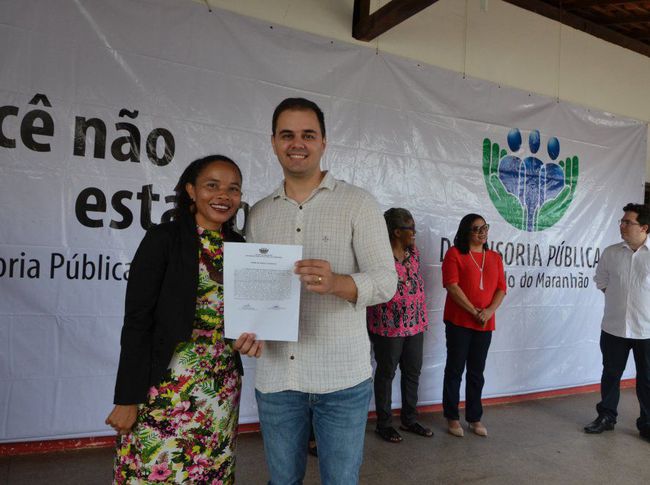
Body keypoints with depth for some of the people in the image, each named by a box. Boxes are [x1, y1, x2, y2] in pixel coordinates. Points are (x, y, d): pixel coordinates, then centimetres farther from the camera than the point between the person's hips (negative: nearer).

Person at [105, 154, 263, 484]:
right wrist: (127, 398, -12)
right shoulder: (163, 239, -9)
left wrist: (250, 333, -7)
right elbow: (137, 321, -11)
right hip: (166, 386, -5)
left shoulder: (239, 246, 6)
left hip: (223, 388, 5)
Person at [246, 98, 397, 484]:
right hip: (275, 376, 4)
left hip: (342, 378, -3)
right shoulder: (259, 213, 9)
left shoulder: (358, 203, -3)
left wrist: (335, 283, -30)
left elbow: (386, 280, -10)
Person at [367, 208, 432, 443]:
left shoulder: (413, 252, 7)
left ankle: (409, 419, 33)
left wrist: (423, 316, 15)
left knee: (413, 372, 16)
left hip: (415, 324, 7)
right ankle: (383, 423, 24)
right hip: (388, 326, -7)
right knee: (386, 373, 8)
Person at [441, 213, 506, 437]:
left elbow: (501, 288, 8)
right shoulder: (454, 253, -3)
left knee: (477, 372, 12)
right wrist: (474, 311, -14)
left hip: (485, 325, 4)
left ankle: (475, 418, 23)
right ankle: (452, 418, 16)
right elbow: (452, 285, -13)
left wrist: (489, 311, -9)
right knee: (455, 369, 5)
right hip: (458, 322, -4)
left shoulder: (494, 257, 13)